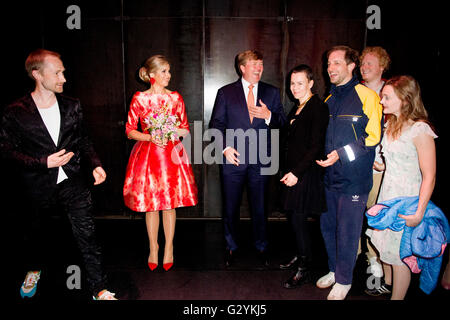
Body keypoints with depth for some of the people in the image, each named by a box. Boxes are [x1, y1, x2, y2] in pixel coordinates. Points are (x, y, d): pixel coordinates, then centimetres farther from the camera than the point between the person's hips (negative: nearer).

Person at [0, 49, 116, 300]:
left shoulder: (72, 106, 1)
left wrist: (95, 164, -5)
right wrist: (44, 162, -19)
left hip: (73, 183, 1)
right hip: (39, 187, 0)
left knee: (87, 235, -2)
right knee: (35, 232, 22)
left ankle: (100, 290, 11)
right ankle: (35, 269, 54)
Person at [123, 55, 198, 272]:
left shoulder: (176, 98, 5)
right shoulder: (139, 98, 0)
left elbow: (186, 130, 8)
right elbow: (130, 130, 1)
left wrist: (172, 130, -12)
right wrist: (150, 137, -14)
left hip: (171, 154, 1)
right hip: (147, 154, -1)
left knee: (170, 204, 4)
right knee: (150, 204, 6)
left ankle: (168, 249, 19)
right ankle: (153, 249, 22)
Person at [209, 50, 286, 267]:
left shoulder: (271, 93, 8)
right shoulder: (225, 93, 4)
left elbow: (282, 121, 7)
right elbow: (217, 123, 2)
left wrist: (269, 116, -14)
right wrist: (225, 147, -12)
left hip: (260, 160, 1)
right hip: (233, 159, -1)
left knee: (259, 207, 11)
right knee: (231, 207, 10)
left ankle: (261, 248, 30)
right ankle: (231, 247, 29)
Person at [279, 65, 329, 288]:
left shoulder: (318, 108, -13)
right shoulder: (297, 108, 14)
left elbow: (316, 146, -17)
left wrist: (296, 172, -18)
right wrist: (289, 171, 10)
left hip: (306, 173, -8)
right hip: (292, 170, 8)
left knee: (298, 218, -4)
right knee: (293, 215, 14)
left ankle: (304, 270, 11)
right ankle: (301, 255, 33)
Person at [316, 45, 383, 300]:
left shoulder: (366, 96, -8)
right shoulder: (329, 100, 14)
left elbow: (374, 136, -13)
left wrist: (341, 154, -19)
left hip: (354, 177, -7)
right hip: (329, 176, 7)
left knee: (347, 232, 3)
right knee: (328, 226, 16)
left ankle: (344, 280, 22)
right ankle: (334, 270, 36)